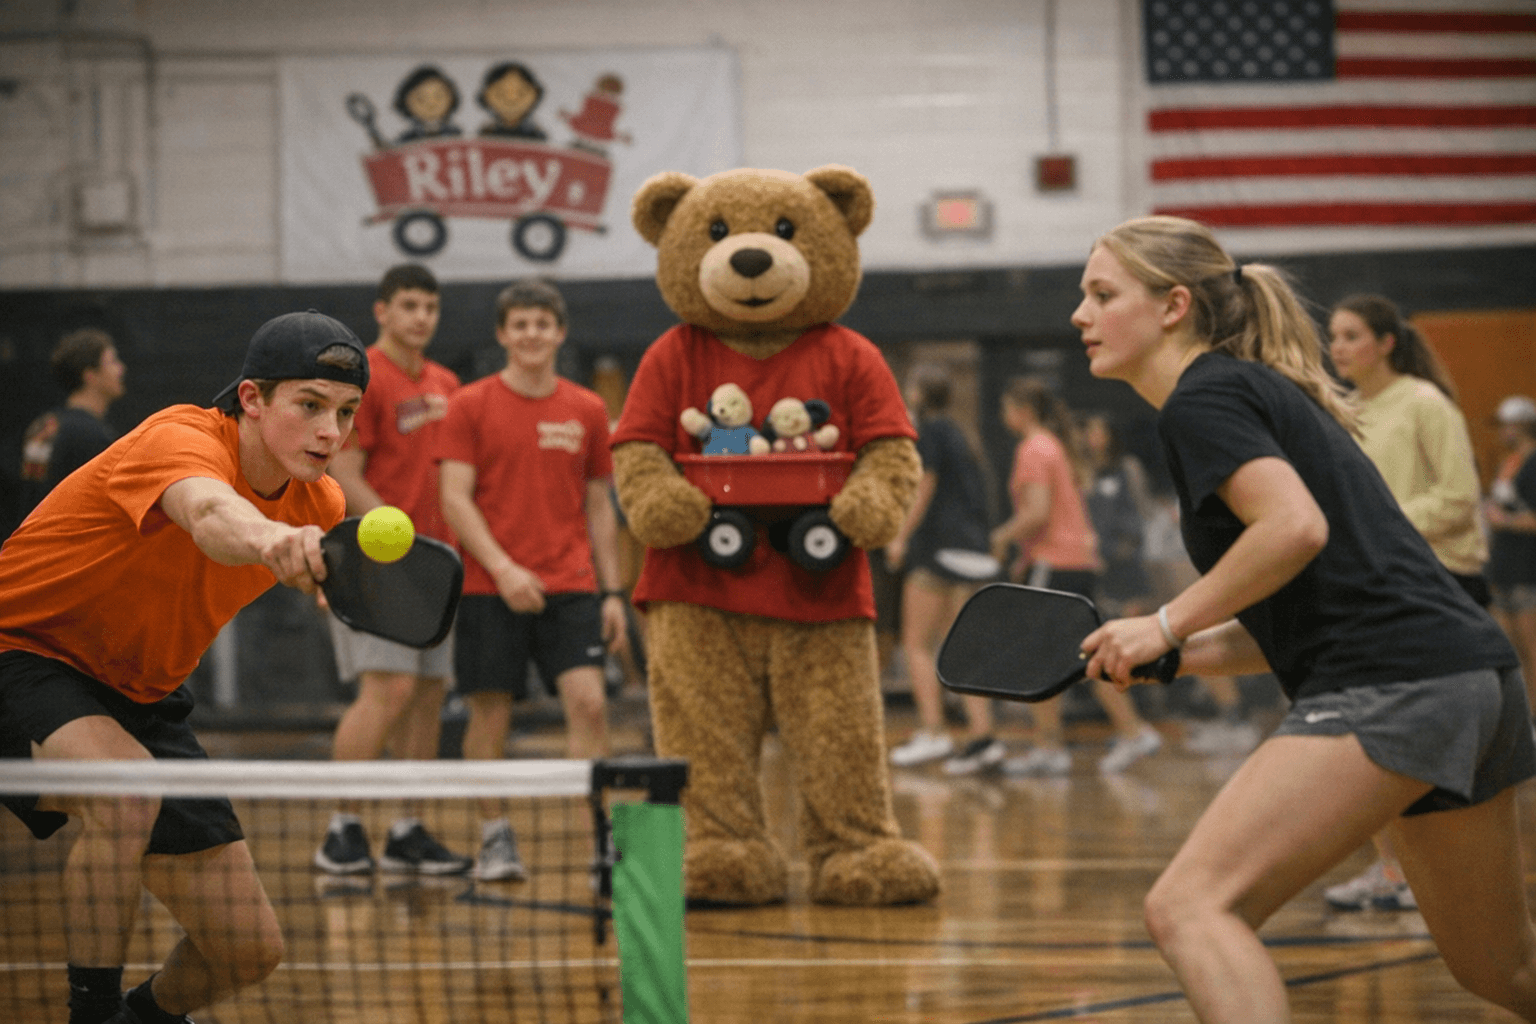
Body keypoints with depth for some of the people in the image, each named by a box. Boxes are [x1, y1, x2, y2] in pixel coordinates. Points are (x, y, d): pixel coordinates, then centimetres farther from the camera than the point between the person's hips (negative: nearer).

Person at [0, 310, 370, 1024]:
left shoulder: (318, 504, -4)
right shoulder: (181, 440, -27)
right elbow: (211, 513, -53)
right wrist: (266, 539, -72)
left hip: (136, 697, 7)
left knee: (249, 949, 2)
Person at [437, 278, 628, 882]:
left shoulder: (587, 412, 9)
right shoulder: (470, 407, 1)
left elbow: (598, 508, 14)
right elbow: (455, 498, -5)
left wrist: (611, 592, 8)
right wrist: (503, 567, -17)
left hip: (570, 587, 2)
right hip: (490, 588, -2)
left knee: (588, 700, -12)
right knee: (490, 712, 1)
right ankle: (495, 838, 15)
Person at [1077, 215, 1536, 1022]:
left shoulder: (1201, 400, -4)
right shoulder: (1264, 394, 24)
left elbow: (1296, 527, -21)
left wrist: (1169, 624, -10)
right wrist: (1174, 655, 11)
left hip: (1391, 684, -10)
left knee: (1190, 905, -17)